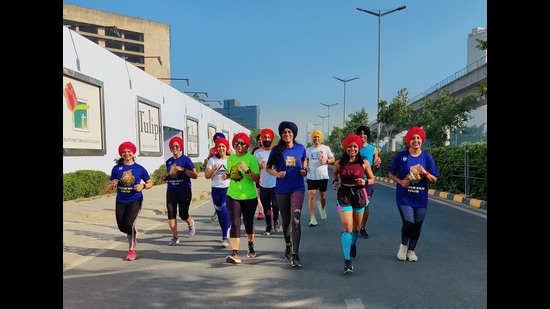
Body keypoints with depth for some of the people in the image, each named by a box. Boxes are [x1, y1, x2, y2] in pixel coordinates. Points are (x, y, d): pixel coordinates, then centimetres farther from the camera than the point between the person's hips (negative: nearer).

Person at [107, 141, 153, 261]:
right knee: (122, 227, 9)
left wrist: (143, 186, -15)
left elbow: (150, 183, 5)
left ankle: (131, 250, 5)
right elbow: (109, 187, 7)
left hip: (135, 200, -3)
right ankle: (133, 233, 46)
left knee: (129, 224, -16)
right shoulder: (116, 168, 1)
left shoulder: (139, 169, -3)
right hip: (120, 201, 3)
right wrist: (112, 184, -16)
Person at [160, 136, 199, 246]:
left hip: (184, 191, -4)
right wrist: (164, 177, 2)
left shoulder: (185, 159, -5)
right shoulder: (169, 161, 11)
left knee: (183, 214, 1)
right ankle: (175, 237, 9)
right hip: (171, 191, 4)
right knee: (171, 213, -3)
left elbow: (195, 175, -10)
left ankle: (191, 223, 36)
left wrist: (182, 169, -20)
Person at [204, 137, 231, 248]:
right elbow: (207, 176, 1)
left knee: (225, 211, -17)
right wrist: (214, 168, -14)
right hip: (216, 189, 3)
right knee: (220, 213, 11)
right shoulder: (212, 160, 4)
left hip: (228, 189, -2)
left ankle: (225, 237, -12)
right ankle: (225, 233, 31)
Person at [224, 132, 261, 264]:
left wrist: (247, 170, -27)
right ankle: (235, 254, -11)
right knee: (235, 223, -9)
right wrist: (227, 175, -1)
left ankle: (251, 246, 40)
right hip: (233, 196, 2)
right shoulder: (230, 158, 6)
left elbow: (257, 179, -13)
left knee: (248, 222, 14)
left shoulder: (251, 158, -9)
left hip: (249, 197, -2)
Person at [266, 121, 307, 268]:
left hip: (297, 188, -1)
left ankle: (295, 255, -13)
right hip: (281, 189, 1)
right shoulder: (277, 150, -1)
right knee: (286, 220, 14)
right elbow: (268, 167, 5)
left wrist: (304, 170, 0)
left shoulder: (300, 148, 2)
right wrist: (276, 173, -15)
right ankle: (288, 246, 38)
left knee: (295, 219, -15)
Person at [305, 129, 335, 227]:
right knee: (312, 196, -9)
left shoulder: (326, 148, 3)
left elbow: (333, 159, 7)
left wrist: (326, 161, -13)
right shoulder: (308, 150, 9)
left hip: (323, 176, 0)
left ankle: (322, 209, 45)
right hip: (311, 176, 1)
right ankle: (312, 218, -6)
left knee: (322, 195, 12)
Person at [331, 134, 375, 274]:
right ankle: (347, 261, -10)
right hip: (344, 194, -1)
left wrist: (365, 181, -15)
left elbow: (372, 179, 6)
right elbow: (334, 173, 19)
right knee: (347, 228, -12)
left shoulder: (364, 163, -2)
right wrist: (335, 181, -1)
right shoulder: (339, 163, -1)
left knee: (356, 228, 17)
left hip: (359, 194, 1)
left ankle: (353, 245, 49)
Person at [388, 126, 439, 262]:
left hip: (421, 198, 3)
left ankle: (411, 250, 31)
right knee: (408, 223, -14)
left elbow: (434, 180, 3)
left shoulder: (427, 157, 0)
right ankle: (403, 245, 17)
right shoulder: (400, 156, -4)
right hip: (404, 197, -2)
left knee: (417, 226, 8)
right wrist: (401, 182, -14)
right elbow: (391, 174, 4)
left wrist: (425, 173, -16)